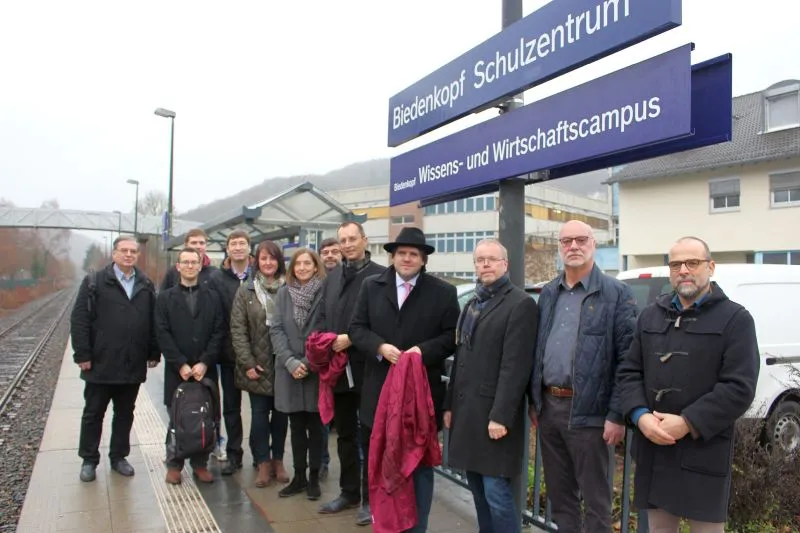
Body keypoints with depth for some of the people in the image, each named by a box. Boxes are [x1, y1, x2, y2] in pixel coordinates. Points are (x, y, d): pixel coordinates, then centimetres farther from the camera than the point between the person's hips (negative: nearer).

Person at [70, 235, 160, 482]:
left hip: (133, 366, 3)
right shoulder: (94, 282, -3)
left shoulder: (146, 285, 7)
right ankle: (89, 460, 22)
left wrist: (153, 353, 4)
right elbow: (79, 319, -7)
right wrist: (82, 354, -12)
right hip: (101, 364, -3)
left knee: (125, 414, 13)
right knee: (93, 414, 9)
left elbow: (153, 321, 8)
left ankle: (118, 457, 26)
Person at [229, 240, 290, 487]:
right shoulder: (246, 291, 1)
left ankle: (278, 460, 22)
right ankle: (264, 463, 15)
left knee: (281, 412, 8)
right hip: (257, 364, 0)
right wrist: (248, 363, -9)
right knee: (259, 413, 2)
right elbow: (238, 330, -2)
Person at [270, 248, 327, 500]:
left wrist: (308, 362, -13)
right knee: (296, 426, 12)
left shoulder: (325, 293, -5)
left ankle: (313, 478, 18)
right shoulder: (284, 293, 5)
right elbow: (276, 330, 0)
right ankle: (299, 477, 23)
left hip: (316, 370, -3)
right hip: (289, 370, 3)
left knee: (314, 426, 7)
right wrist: (290, 361, -12)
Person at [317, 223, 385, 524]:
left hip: (367, 367, -7)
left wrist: (351, 338, -19)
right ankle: (349, 492, 32)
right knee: (345, 433, 18)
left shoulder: (380, 275, -8)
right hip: (337, 366, 7)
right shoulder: (332, 277, 13)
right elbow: (322, 316, 15)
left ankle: (371, 498, 19)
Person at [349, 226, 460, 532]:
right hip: (379, 392, 2)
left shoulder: (444, 292, 0)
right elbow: (357, 328, 3)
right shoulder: (371, 287, 7)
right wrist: (380, 347, -15)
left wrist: (423, 350, -19)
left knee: (420, 464, 9)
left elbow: (452, 336, -3)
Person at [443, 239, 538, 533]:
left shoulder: (520, 304, -9)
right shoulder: (471, 304, 18)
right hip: (466, 411, 8)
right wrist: (450, 405, 14)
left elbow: (515, 366, -16)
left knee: (496, 492, -5)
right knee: (478, 491, 14)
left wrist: (500, 416, -20)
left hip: (493, 414, -8)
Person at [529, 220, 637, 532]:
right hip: (548, 406, 6)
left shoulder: (616, 294, -7)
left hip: (587, 411, -6)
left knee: (595, 499, 6)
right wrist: (535, 400, 13)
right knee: (559, 495, 17)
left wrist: (617, 415, -14)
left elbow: (627, 360, -10)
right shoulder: (548, 294, 12)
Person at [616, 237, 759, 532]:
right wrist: (640, 416, -8)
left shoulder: (735, 319, -2)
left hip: (703, 452, -4)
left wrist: (688, 423, -18)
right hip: (652, 449, 4)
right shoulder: (650, 316, 13)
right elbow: (628, 372, 10)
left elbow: (740, 387, -11)